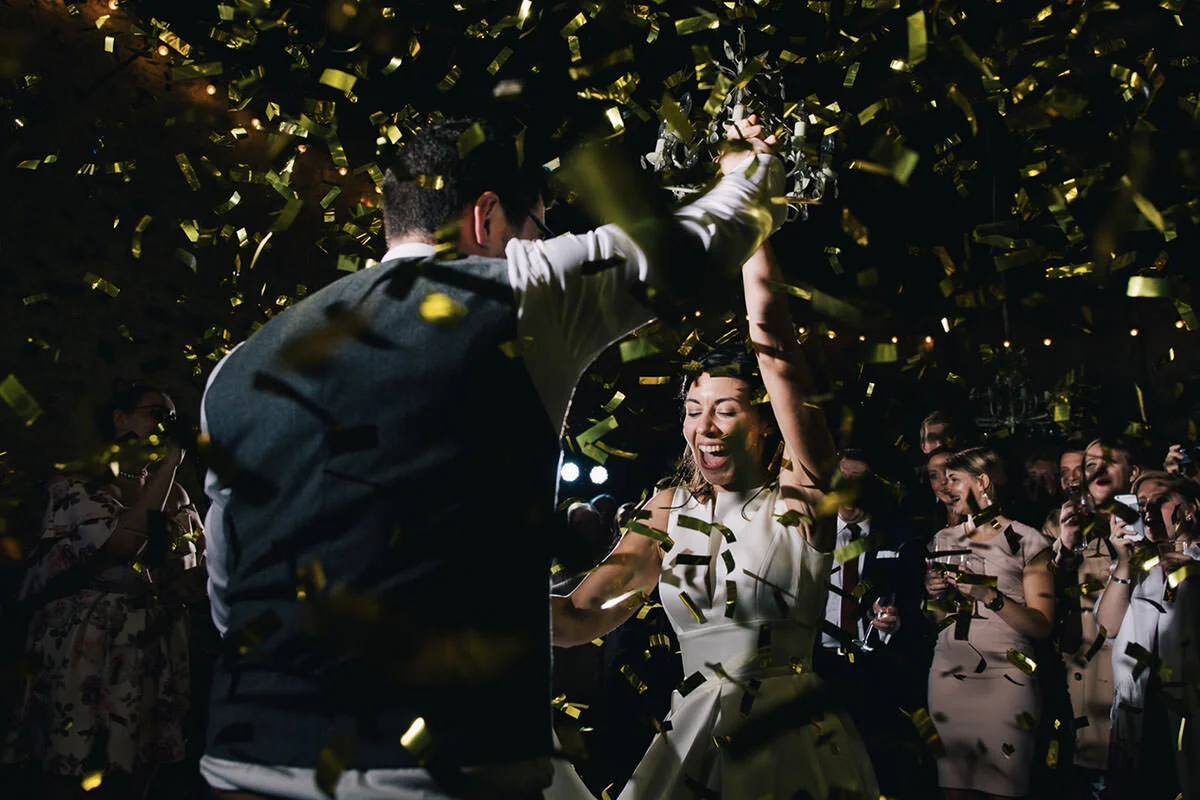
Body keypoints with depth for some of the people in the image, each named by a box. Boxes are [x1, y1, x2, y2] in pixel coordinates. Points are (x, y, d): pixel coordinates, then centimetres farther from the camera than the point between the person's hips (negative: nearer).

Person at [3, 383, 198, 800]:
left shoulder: (174, 495, 15)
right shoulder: (79, 480, -1)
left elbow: (191, 571, 11)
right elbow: (121, 542, -17)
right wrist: (170, 462, -13)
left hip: (150, 651, 4)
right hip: (82, 648, -4)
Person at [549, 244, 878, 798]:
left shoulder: (799, 494, -6)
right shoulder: (670, 509, 7)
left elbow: (775, 349, -18)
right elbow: (582, 617, -4)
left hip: (794, 743, -4)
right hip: (690, 738, 4)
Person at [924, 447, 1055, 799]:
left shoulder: (1027, 542, 3)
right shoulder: (943, 541, 17)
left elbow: (1042, 625, -3)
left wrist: (989, 595, -14)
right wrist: (936, 596, 2)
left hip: (1006, 678, -4)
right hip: (948, 675, 4)